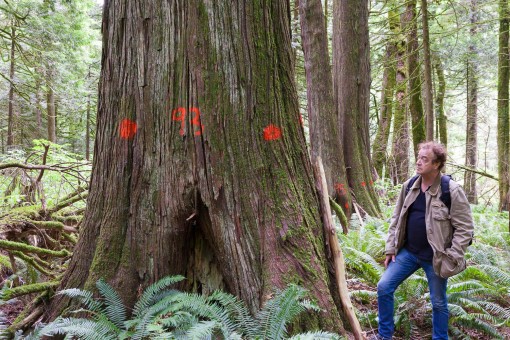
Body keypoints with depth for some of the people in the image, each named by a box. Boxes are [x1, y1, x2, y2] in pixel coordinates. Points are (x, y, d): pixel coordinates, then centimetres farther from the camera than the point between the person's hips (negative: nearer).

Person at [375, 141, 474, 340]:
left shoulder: (452, 191, -14)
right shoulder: (409, 186, 2)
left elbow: (465, 228, -12)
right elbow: (396, 218, 10)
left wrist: (452, 258, -16)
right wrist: (390, 248, 6)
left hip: (434, 258, -5)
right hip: (408, 251, 5)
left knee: (438, 302, 10)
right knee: (384, 287, 1)